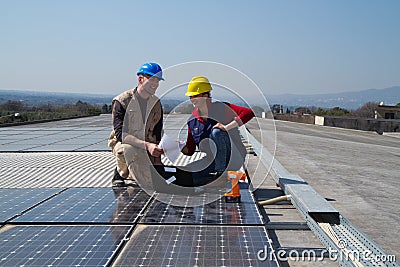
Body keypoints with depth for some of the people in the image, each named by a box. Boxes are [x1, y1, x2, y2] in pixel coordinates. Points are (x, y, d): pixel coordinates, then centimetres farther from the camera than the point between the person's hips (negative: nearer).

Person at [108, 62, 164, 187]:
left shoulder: (156, 104, 3)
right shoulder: (122, 102, -15)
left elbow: (157, 134, 8)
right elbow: (121, 134, -25)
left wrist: (157, 160, -3)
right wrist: (147, 145, -35)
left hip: (146, 148, 5)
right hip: (122, 144, -5)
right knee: (128, 149, -40)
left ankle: (129, 173, 21)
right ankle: (120, 173, -6)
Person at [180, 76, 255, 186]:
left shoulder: (221, 108, -10)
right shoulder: (192, 120, 5)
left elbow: (249, 113, -23)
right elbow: (190, 150, 7)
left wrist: (227, 127, -32)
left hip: (234, 159, -4)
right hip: (212, 160, 4)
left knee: (217, 132, -32)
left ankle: (221, 171, -22)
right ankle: (218, 177, -1)